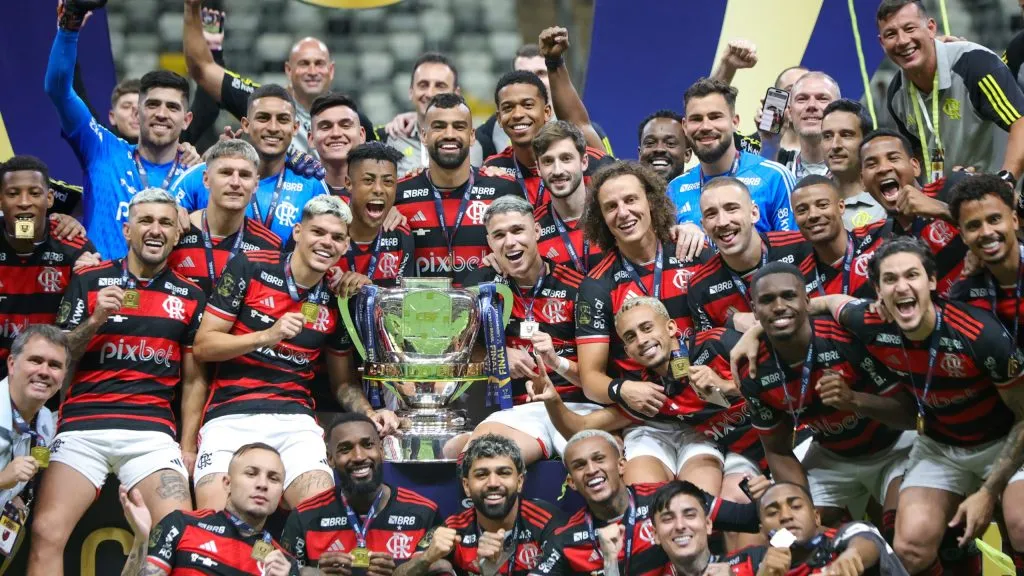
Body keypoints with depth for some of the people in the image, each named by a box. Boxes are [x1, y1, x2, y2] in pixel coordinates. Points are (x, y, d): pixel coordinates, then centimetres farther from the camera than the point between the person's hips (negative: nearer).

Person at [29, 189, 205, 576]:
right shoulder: (88, 282, 9)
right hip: (83, 427, 0)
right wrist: (95, 320, -7)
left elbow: (193, 379, 14)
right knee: (46, 534, -17)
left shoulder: (190, 297, 13)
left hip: (153, 431, 1)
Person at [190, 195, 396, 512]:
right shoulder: (248, 268, 1)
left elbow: (343, 382, 22)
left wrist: (369, 415, 2)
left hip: (294, 418, 2)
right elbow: (203, 346, 0)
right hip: (230, 416, -2)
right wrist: (267, 336, -12)